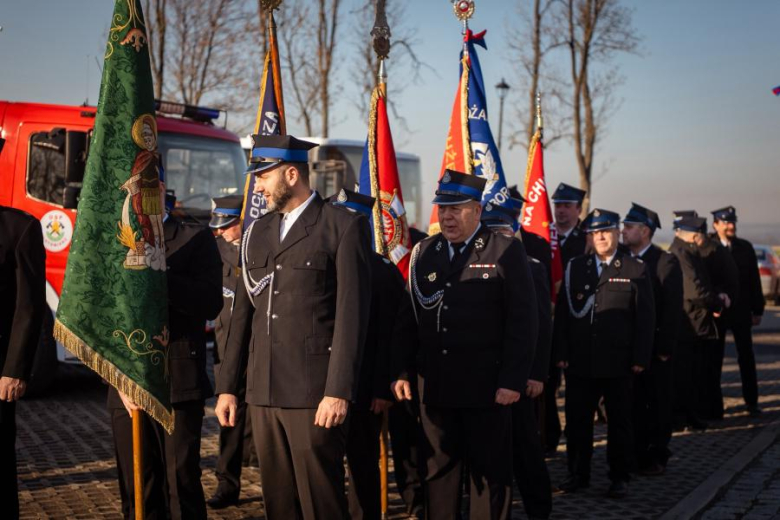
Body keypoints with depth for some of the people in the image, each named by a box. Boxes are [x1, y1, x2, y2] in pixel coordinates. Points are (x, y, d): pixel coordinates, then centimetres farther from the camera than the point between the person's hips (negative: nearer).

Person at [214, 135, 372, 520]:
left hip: (314, 392, -6)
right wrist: (228, 386, 12)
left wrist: (338, 391, -15)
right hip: (263, 392, 6)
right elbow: (244, 311, 15)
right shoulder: (257, 232, 15)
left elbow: (352, 314, -10)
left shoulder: (344, 226, -4)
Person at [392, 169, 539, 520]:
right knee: (437, 470, 11)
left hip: (487, 386, -4)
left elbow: (523, 321, -8)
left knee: (490, 473, 6)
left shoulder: (506, 251, -4)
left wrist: (513, 381, -12)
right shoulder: (424, 252, 9)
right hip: (434, 385, 4)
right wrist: (403, 371, 3)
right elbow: (411, 316, 10)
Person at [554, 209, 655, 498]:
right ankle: (578, 474, 19)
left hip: (618, 363, -2)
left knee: (619, 421, 8)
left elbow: (645, 318, -1)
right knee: (577, 420, 7)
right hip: (579, 361, 2)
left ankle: (619, 477, 18)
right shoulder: (575, 267, 7)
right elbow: (562, 313, 5)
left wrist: (640, 358, -7)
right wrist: (561, 353, -2)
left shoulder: (635, 270, 1)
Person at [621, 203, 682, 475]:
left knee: (658, 403, 5)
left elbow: (673, 308, -10)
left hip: (655, 348, -4)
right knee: (633, 402, 8)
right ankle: (635, 454, 19)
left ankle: (657, 457, 15)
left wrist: (665, 348, -14)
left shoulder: (666, 262, -7)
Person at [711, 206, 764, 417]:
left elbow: (754, 280, 6)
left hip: (741, 311, 3)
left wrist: (757, 310, 4)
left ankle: (751, 401, 13)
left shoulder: (745, 247, 4)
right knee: (715, 358, 5)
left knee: (746, 356, 7)